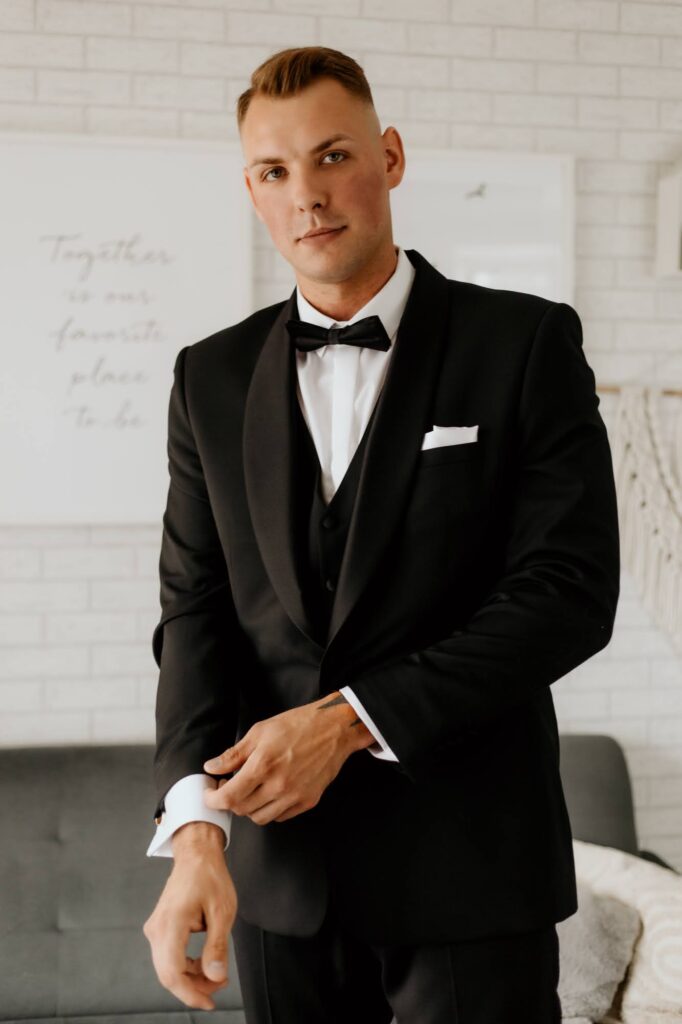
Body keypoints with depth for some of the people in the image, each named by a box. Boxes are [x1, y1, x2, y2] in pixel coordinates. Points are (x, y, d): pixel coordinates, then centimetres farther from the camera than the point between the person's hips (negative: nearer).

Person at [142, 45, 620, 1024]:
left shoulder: (526, 342, -4)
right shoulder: (212, 377, 7)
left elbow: (571, 591, -10)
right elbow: (195, 609, 1)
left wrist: (350, 719, -15)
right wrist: (196, 827, -14)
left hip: (469, 868, -3)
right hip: (280, 871, 3)